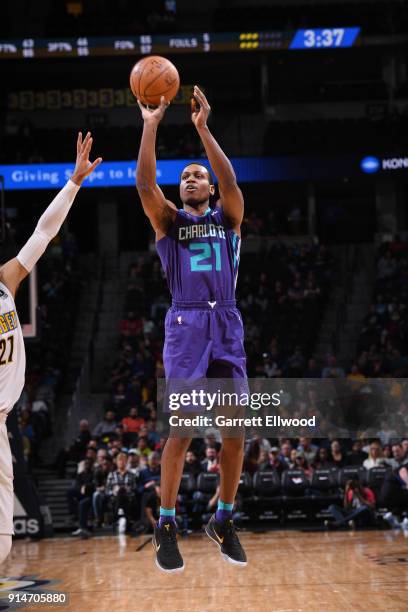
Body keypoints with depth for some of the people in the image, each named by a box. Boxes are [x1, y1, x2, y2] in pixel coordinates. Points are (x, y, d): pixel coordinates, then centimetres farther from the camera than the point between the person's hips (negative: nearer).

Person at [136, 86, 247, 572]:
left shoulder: (228, 218, 14)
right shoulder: (168, 219, 11)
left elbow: (230, 180, -6)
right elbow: (145, 184, -7)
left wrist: (202, 127, -13)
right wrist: (151, 124, -9)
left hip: (227, 327, 2)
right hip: (186, 326, -2)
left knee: (236, 430, 0)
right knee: (183, 428, -8)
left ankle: (223, 520, 15)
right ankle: (166, 526, 3)